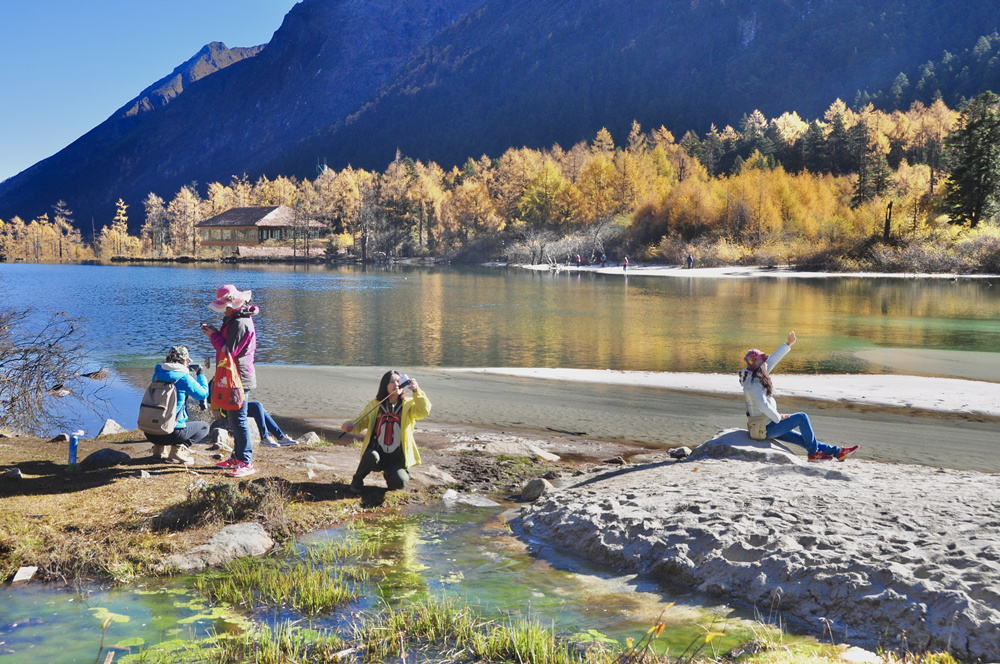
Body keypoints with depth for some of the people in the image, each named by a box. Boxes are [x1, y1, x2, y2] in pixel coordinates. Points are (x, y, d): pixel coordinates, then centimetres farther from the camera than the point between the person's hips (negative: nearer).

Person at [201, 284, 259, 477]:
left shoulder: (240, 323, -20)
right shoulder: (235, 319, 15)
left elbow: (229, 351, -21)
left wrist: (213, 335, -11)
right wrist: (215, 332, 7)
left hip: (239, 379, -11)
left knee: (238, 420, -8)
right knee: (234, 420, 18)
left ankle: (246, 463, -5)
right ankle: (238, 457, 27)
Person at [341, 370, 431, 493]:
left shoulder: (408, 405, -1)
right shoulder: (375, 405, 3)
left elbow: (424, 411, -21)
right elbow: (361, 422, 13)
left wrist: (417, 392, -39)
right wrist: (349, 425, -11)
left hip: (397, 458, 0)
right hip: (376, 452, 0)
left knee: (399, 483, -24)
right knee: (372, 457, -35)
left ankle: (388, 474, 15)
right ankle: (357, 480, -2)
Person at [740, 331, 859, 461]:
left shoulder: (755, 376, 8)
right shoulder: (753, 383, -22)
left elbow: (773, 359, 13)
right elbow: (763, 405, -28)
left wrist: (788, 344, 13)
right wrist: (779, 417, -15)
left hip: (768, 425, 10)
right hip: (767, 428, -10)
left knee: (803, 438, 11)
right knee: (802, 417, -4)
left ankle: (838, 452, 16)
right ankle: (813, 453, 7)